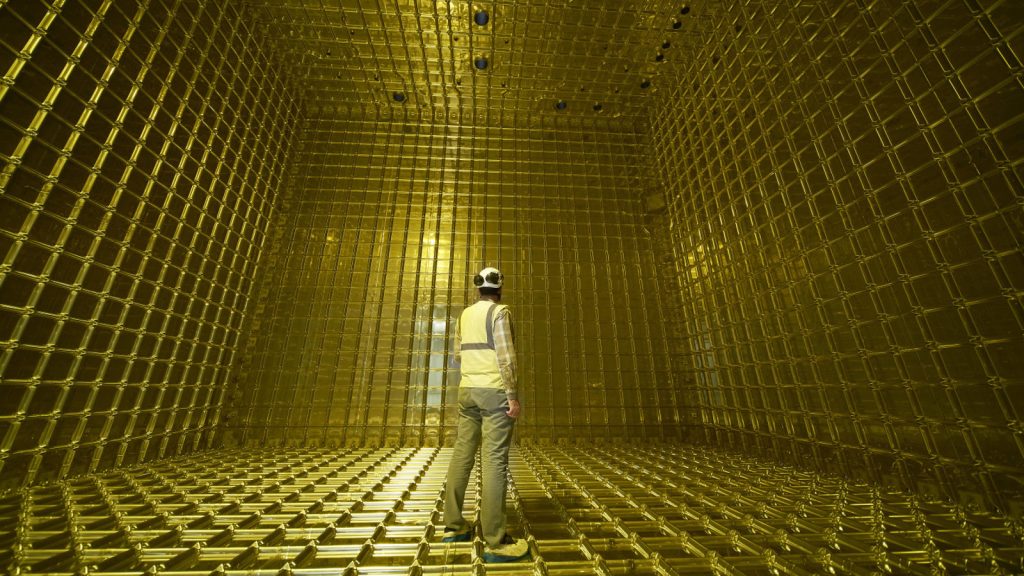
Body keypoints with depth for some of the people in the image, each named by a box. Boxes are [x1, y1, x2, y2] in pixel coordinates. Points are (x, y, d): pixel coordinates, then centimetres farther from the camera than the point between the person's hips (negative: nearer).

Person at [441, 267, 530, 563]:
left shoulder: (465, 315, 13)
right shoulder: (499, 311, -8)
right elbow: (505, 356, -16)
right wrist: (513, 394, -15)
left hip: (467, 391, 7)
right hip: (495, 391, -7)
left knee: (462, 455, 10)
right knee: (495, 460, -5)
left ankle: (453, 526, 21)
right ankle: (496, 541, 0)